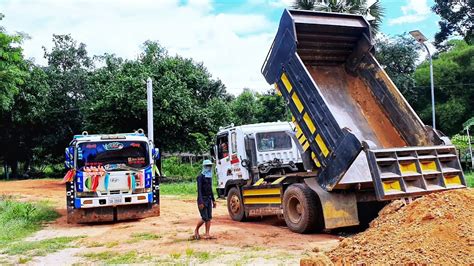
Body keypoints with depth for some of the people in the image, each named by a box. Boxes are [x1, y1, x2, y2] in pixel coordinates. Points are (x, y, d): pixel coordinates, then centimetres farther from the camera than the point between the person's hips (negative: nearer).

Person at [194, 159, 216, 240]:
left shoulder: (209, 177, 13)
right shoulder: (200, 177, -10)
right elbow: (199, 190, -16)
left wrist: (213, 200, 18)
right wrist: (200, 202, -23)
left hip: (209, 199, 7)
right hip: (202, 199, -7)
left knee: (209, 217, 2)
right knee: (204, 218, -9)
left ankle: (207, 234, 5)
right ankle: (196, 230, 13)